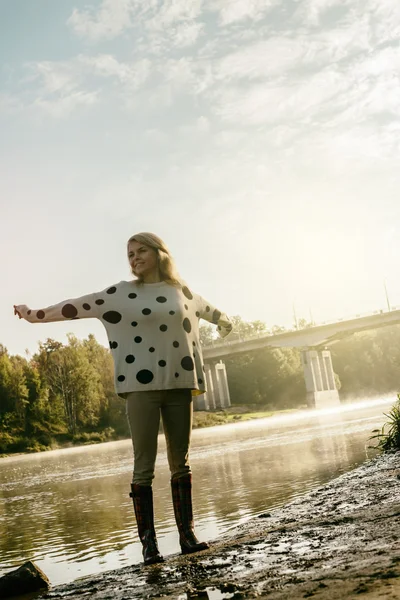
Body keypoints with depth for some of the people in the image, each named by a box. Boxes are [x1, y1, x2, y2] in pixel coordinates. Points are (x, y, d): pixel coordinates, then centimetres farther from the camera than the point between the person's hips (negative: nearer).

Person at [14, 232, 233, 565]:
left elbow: (207, 308, 30)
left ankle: (187, 533, 13)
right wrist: (37, 315, 1)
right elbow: (78, 306, 4)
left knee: (181, 462, 6)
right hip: (142, 387, -2)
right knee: (144, 466, -3)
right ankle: (148, 541, 2)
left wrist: (225, 321, 47)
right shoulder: (122, 293, 4)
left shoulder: (181, 290, 11)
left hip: (179, 385, 3)